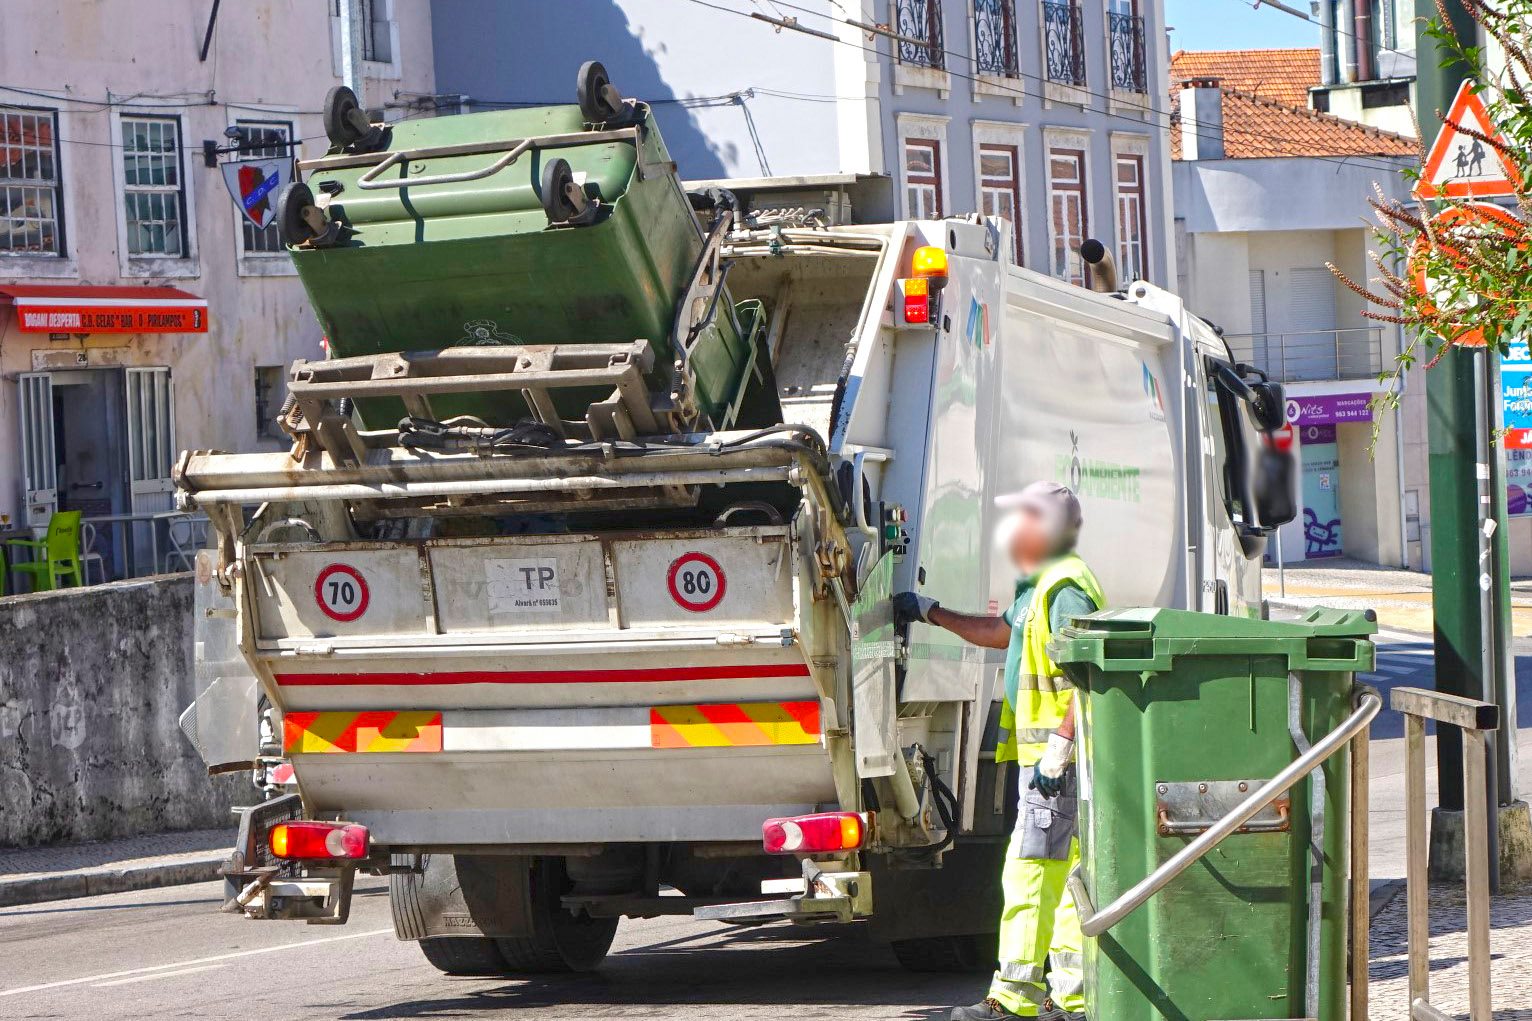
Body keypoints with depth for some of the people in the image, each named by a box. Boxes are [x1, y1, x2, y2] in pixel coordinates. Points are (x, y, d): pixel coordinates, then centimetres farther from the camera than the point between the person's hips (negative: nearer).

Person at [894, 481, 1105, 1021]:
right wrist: (931, 612, 39)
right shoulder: (1041, 586, 19)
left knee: (1029, 870, -11)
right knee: (1062, 874, 11)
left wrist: (1060, 744, -26)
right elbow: (1002, 631, 37)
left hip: (1056, 757, -11)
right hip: (1047, 756, 11)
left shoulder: (1066, 586, -14)